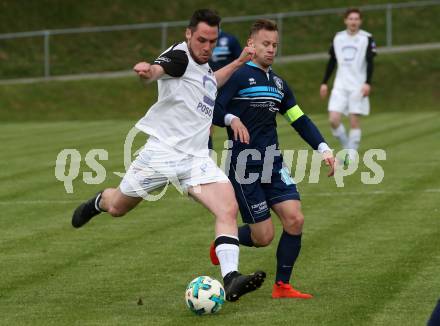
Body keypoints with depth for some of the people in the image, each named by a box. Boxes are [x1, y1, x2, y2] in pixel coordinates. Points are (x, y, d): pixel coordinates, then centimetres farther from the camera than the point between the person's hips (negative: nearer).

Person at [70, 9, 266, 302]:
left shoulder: (203, 64, 13)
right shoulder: (179, 56, -12)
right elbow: (156, 70, -37)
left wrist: (238, 63, 30)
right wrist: (147, 71, -60)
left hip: (197, 157, 6)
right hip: (162, 152, -5)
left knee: (229, 209, -19)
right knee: (117, 208, 13)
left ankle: (231, 279, -28)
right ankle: (99, 202, 51)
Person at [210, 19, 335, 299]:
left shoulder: (278, 83, 15)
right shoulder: (238, 76, -7)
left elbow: (300, 121, 17)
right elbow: (211, 110, -12)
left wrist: (324, 149, 6)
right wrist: (232, 119, -31)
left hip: (273, 163, 7)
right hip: (244, 167, -6)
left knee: (295, 219, -10)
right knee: (263, 236, -6)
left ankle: (282, 286, 3)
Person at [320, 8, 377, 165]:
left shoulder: (366, 38, -2)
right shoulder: (338, 38, 9)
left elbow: (370, 62, -6)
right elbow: (332, 62, 16)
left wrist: (367, 83, -17)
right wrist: (324, 83, 12)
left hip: (358, 86, -3)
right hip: (340, 85, 3)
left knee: (354, 121, -5)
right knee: (333, 120, -9)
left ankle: (351, 156, 1)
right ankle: (347, 148, 10)